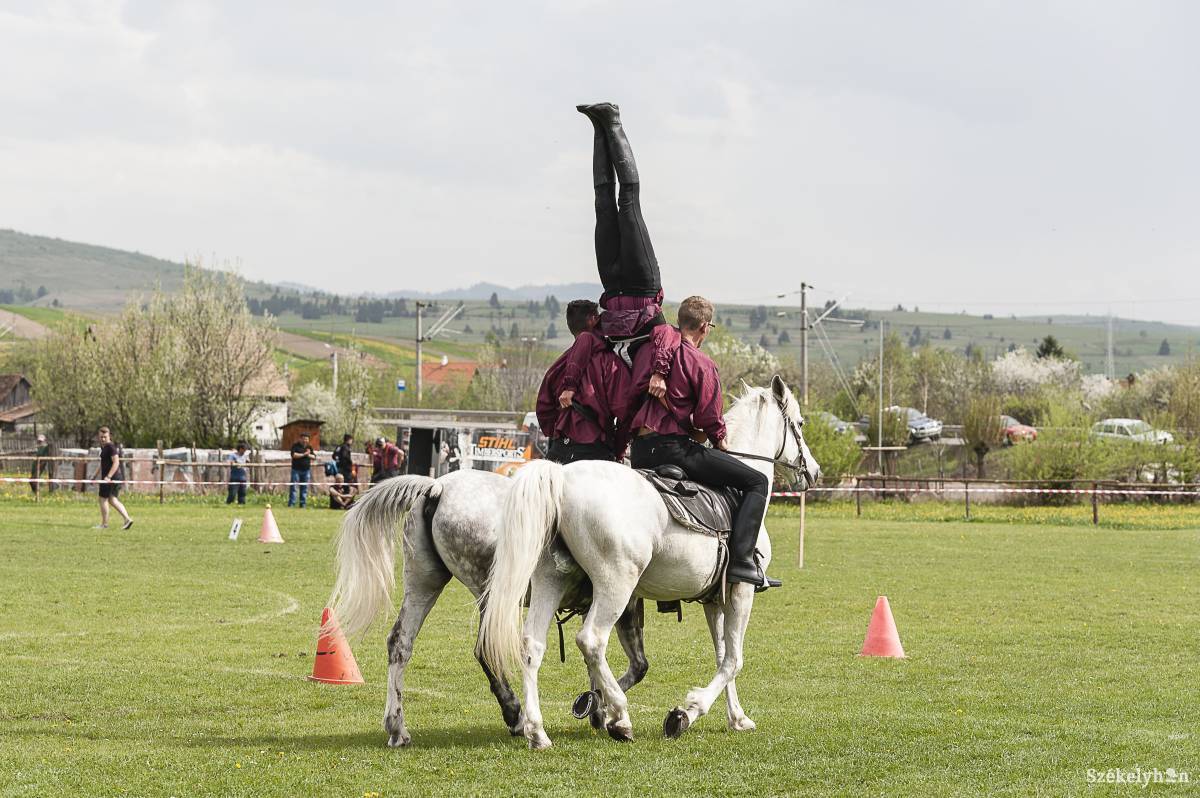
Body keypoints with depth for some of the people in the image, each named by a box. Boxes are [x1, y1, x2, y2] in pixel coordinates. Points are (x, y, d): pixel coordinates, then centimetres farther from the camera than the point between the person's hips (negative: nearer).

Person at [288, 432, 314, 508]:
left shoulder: (309, 447, 12)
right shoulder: (295, 446, -1)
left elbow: (314, 456, 11)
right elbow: (294, 455, -15)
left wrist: (309, 455, -10)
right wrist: (304, 454, -13)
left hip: (306, 470, 4)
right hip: (296, 469, -4)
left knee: (304, 487, 4)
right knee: (293, 487, -6)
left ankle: (303, 504, 9)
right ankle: (291, 504, -6)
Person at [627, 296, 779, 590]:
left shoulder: (647, 350, 12)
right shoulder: (702, 364, -8)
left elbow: (634, 395, 18)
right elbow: (709, 419, -10)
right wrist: (719, 440, 9)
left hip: (639, 450, 8)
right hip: (674, 446, -8)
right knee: (757, 482, -2)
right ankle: (741, 560, -14)